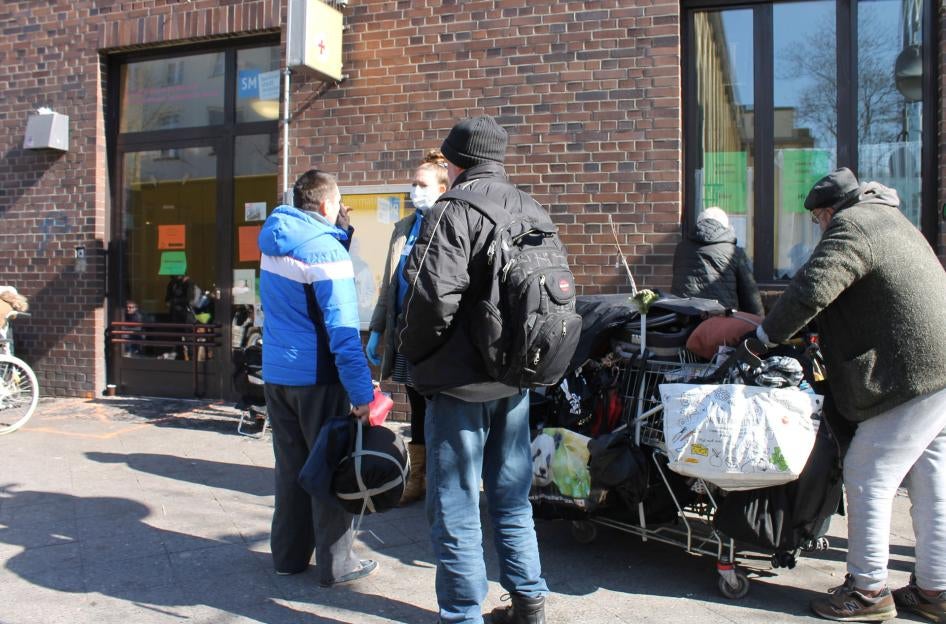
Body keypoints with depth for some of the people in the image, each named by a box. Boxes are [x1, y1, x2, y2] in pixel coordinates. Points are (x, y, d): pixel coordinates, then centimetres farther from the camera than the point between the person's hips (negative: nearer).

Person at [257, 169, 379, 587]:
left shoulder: (273, 242, 7)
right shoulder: (325, 250, -17)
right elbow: (342, 330, -22)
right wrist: (362, 393, -22)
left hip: (275, 374, 7)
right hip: (316, 378, -7)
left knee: (290, 467, 17)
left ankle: (288, 554, 28)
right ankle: (335, 564, 13)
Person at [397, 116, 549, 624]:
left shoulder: (453, 211, -14)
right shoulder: (533, 210, 10)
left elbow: (434, 296, -24)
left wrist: (411, 350, -6)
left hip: (461, 381, -8)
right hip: (515, 378, 8)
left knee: (455, 506, 3)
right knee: (511, 496, 19)